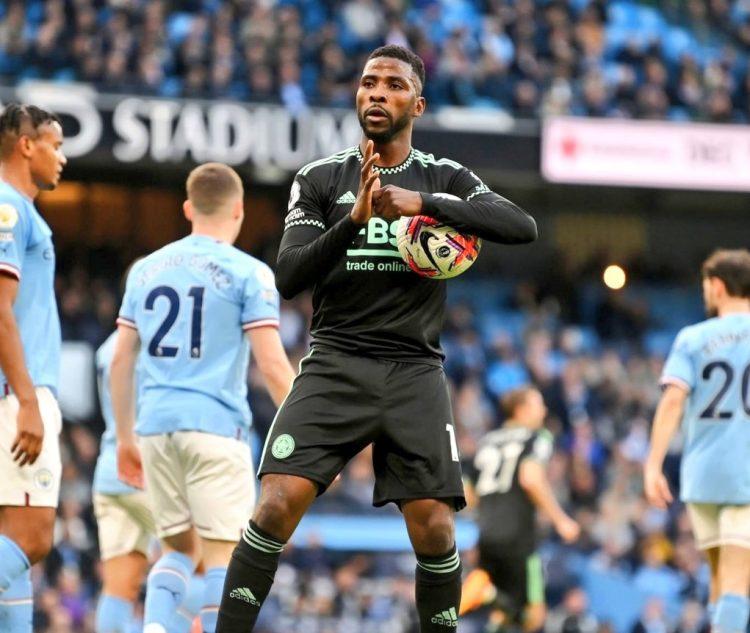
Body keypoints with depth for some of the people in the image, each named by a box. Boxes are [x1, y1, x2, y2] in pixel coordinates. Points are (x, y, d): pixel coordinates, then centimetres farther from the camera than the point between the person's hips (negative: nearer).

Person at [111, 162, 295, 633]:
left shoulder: (145, 270, 13)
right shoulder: (248, 273, -2)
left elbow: (121, 360, 14)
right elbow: (272, 365, -7)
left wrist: (125, 438, 21)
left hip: (156, 425, 5)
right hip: (216, 426, -5)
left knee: (182, 549, 16)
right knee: (223, 555, -2)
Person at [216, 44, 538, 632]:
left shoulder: (445, 180, 7)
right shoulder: (320, 179, 7)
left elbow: (523, 227, -9)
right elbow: (289, 277, -4)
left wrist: (424, 203, -20)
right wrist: (353, 220, -19)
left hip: (415, 369, 1)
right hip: (334, 363, -1)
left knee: (434, 529, -8)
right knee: (277, 506, -16)